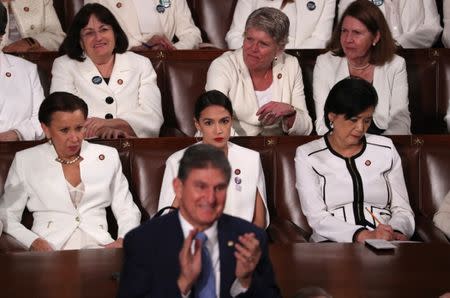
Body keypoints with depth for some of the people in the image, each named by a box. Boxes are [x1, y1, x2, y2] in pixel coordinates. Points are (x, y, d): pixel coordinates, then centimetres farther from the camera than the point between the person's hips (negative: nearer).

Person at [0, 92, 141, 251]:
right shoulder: (25, 160, 11)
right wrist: (33, 242, -11)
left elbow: (127, 210, 16)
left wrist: (123, 240, -5)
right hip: (48, 249, -1)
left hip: (99, 245, 2)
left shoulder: (108, 156, 16)